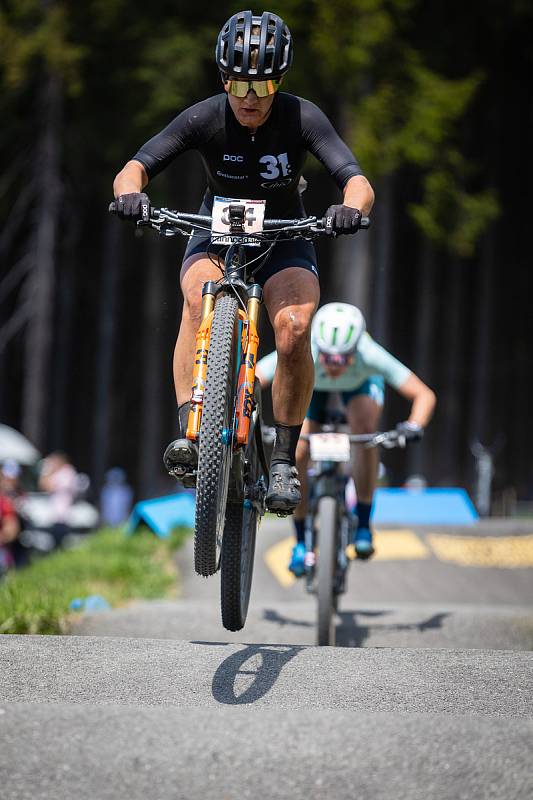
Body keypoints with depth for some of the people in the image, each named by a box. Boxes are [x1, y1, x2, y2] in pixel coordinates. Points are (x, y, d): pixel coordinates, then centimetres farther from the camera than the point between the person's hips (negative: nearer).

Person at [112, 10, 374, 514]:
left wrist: (350, 208, -52)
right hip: (216, 238, 0)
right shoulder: (204, 119, -19)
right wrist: (130, 193, -48)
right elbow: (134, 168, -24)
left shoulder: (302, 119, -20)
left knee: (294, 328, -29)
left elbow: (358, 183, -28)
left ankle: (284, 461, -15)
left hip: (284, 242, 0)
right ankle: (188, 433, -38)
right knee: (200, 300, -34)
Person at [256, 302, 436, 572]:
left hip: (361, 381, -1)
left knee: (365, 432, -29)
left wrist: (414, 426, -56)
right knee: (296, 455, -14)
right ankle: (301, 542, 7)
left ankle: (362, 525, -12)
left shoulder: (369, 355, -42)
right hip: (310, 382, 1)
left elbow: (424, 394, -37)